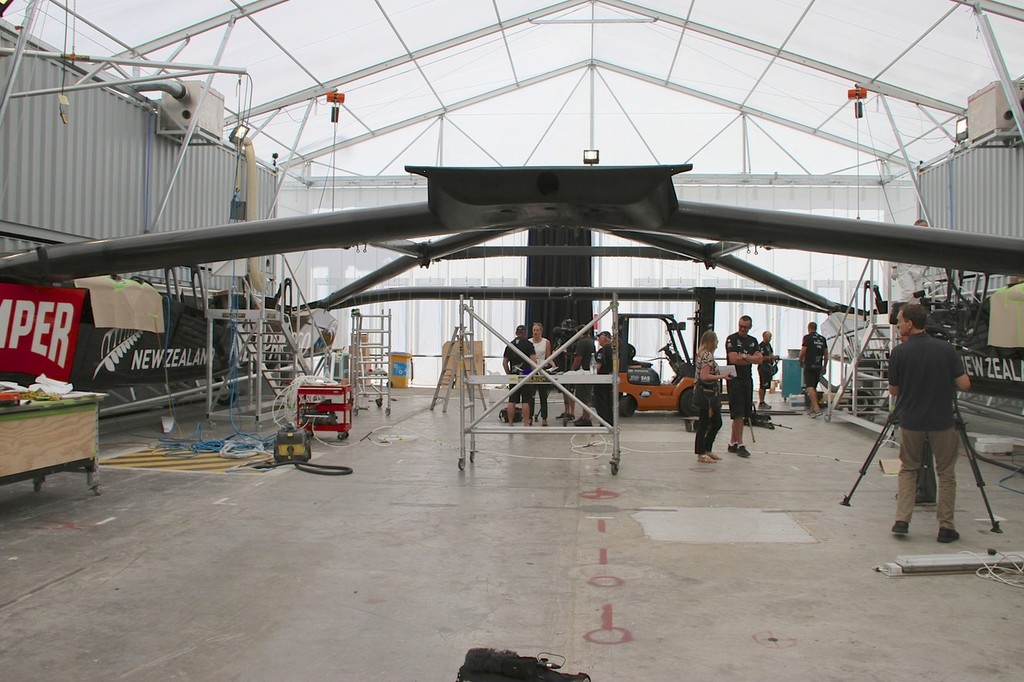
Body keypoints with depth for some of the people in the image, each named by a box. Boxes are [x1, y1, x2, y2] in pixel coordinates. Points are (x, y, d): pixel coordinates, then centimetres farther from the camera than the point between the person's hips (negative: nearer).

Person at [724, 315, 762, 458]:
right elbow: (733, 359, -16)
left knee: (741, 414, 9)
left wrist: (744, 357, -12)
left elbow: (759, 359, 3)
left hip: (748, 379, 6)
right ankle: (740, 445, -5)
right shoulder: (732, 339, -5)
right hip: (735, 379, -6)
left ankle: (732, 443, 17)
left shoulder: (753, 341, 14)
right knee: (738, 414, -8)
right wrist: (752, 358, -5)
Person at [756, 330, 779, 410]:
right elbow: (762, 357, -21)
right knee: (762, 386, -9)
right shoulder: (761, 346, -14)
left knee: (765, 386, 12)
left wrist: (774, 358, 10)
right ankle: (761, 403, -7)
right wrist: (772, 357, -20)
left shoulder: (768, 345, 17)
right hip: (763, 368, -10)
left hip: (768, 368, 10)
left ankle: (762, 402, 18)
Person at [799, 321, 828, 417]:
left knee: (809, 387, -13)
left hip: (809, 366, -6)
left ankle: (817, 408, -26)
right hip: (818, 366, 6)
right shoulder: (822, 339, 12)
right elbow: (826, 354, 15)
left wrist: (801, 362, 8)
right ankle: (812, 408, 20)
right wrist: (824, 366, 24)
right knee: (814, 387, 15)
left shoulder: (807, 337, -6)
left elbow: (803, 352, -9)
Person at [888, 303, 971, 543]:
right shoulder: (946, 349, -5)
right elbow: (964, 385, -4)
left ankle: (902, 521, 5)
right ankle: (946, 527, 12)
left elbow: (893, 391, -1)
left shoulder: (899, 352, -9)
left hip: (910, 421, 0)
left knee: (908, 469, 15)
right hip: (942, 422, 0)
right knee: (946, 473, 13)